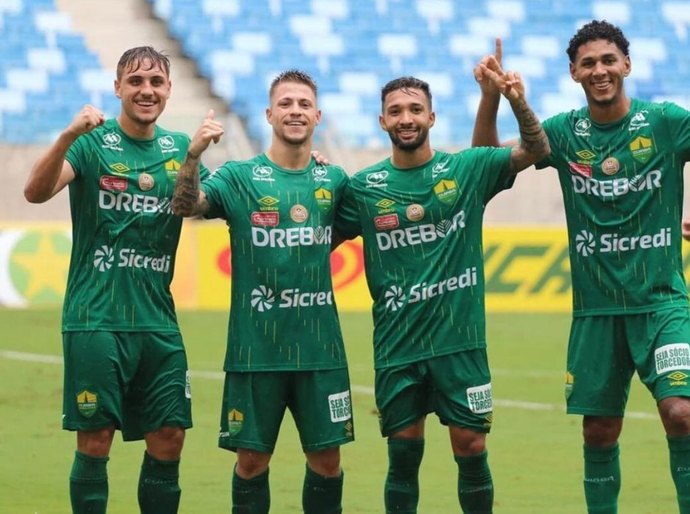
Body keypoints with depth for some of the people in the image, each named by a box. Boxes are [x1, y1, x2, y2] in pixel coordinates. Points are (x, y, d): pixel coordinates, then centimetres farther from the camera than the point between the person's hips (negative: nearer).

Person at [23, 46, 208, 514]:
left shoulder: (178, 148, 10)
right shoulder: (93, 143, -4)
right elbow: (37, 192, -19)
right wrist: (69, 136, -36)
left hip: (158, 322, 5)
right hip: (97, 320, -4)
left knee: (169, 441, 4)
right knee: (95, 441, -3)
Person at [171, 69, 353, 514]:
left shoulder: (334, 180, 8)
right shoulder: (240, 177, -2)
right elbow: (186, 206, -18)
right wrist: (193, 155, -35)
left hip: (320, 347, 2)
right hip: (256, 347, -2)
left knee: (327, 458, 4)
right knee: (252, 459, 3)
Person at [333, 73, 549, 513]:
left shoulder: (467, 169, 2)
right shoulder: (364, 188, 3)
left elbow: (537, 151, -2)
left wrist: (519, 103, -20)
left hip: (459, 340, -1)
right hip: (397, 345, 1)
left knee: (471, 448, 0)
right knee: (403, 454, 5)